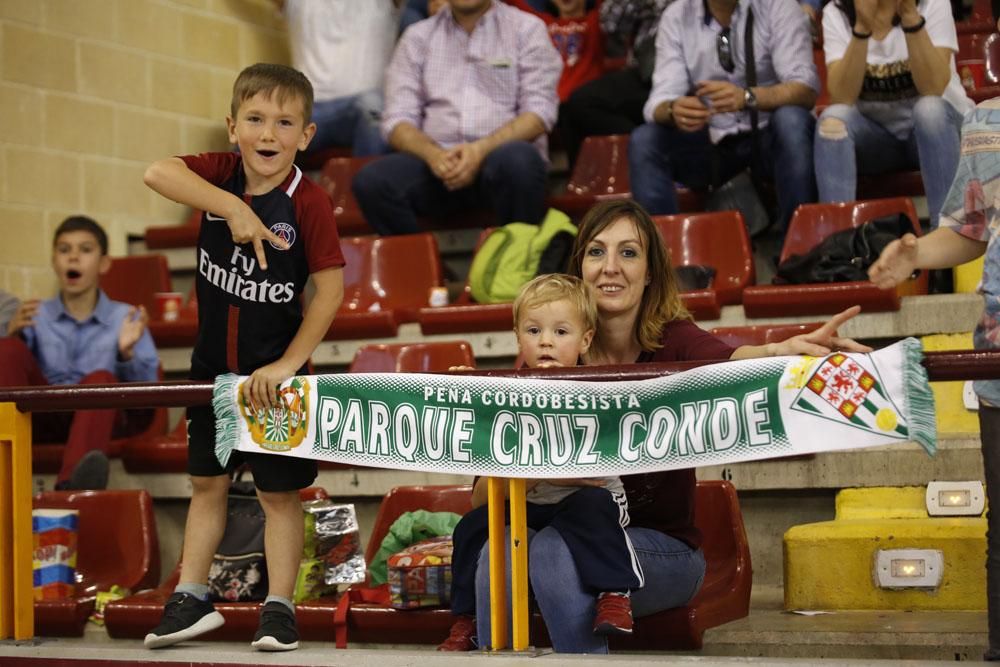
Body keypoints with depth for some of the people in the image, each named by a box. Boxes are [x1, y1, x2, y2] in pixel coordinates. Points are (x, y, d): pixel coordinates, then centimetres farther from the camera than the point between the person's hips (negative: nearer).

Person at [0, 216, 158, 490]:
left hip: (101, 415, -2)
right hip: (46, 417, 2)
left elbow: (148, 388, 0)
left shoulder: (126, 318, 8)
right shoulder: (36, 316, 15)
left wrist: (126, 353, -19)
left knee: (100, 379, -35)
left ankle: (71, 483, -59)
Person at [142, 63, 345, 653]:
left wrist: (287, 365, -20)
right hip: (214, 365, 4)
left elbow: (331, 290, -18)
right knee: (207, 483, 13)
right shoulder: (221, 174, -6)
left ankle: (279, 607, 14)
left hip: (274, 371, -4)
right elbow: (157, 173, -25)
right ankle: (192, 598, 22)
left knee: (280, 491, 5)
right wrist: (233, 206, -34)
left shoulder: (309, 201, -17)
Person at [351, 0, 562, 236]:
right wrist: (432, 154, -17)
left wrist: (482, 149, -19)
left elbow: (539, 112, -2)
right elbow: (398, 119, 6)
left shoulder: (527, 28, 9)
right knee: (372, 180, -27)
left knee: (517, 160, -37)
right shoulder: (417, 36, 15)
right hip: (437, 160, 2)